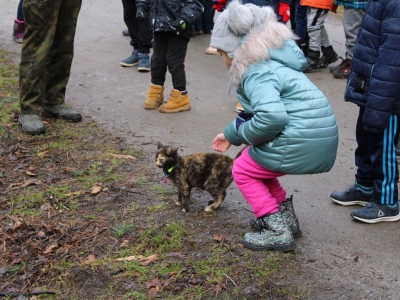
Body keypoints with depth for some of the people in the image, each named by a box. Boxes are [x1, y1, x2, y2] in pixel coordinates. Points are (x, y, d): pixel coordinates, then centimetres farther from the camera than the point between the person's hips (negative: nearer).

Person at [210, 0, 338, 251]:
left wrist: (244, 133, -12)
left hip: (300, 142, -9)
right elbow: (256, 111, 27)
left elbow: (271, 116, -32)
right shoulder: (270, 60, 17)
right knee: (257, 163, 26)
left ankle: (278, 233, 8)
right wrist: (230, 135, 31)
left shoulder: (256, 73, -15)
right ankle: (285, 216, 31)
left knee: (243, 171, 10)